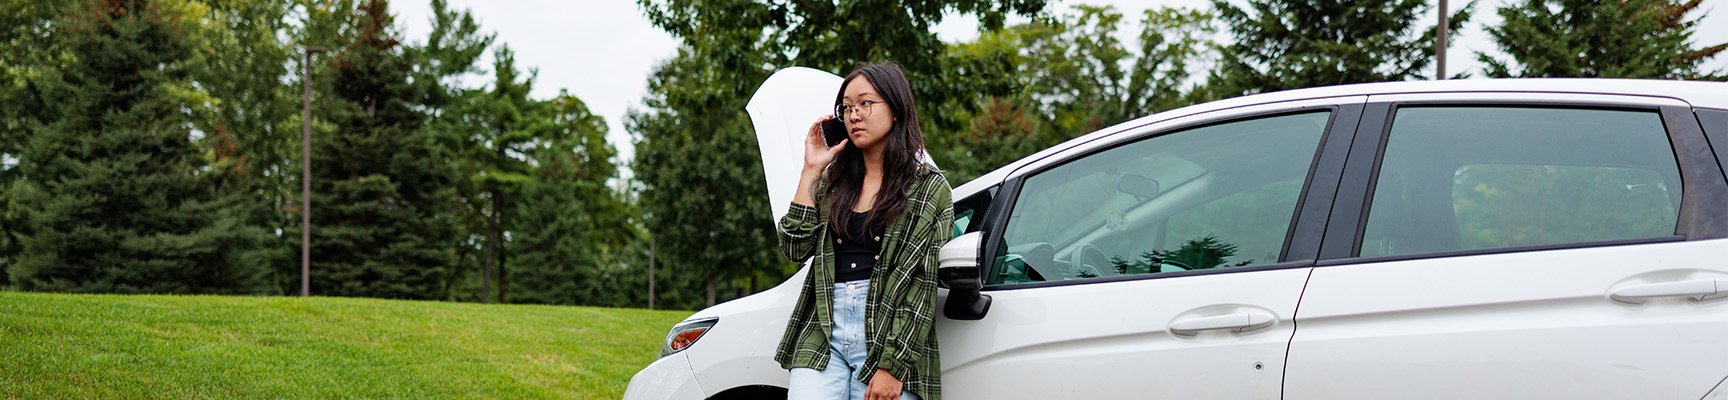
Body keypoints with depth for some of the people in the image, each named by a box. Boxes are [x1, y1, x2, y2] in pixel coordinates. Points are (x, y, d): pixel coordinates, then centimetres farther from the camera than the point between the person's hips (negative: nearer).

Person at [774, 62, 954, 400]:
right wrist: (811, 170, 5)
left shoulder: (930, 189, 3)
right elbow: (795, 248, 5)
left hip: (886, 335, -3)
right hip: (822, 333, 3)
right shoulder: (832, 183, 17)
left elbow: (921, 284, -4)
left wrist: (893, 365, -12)